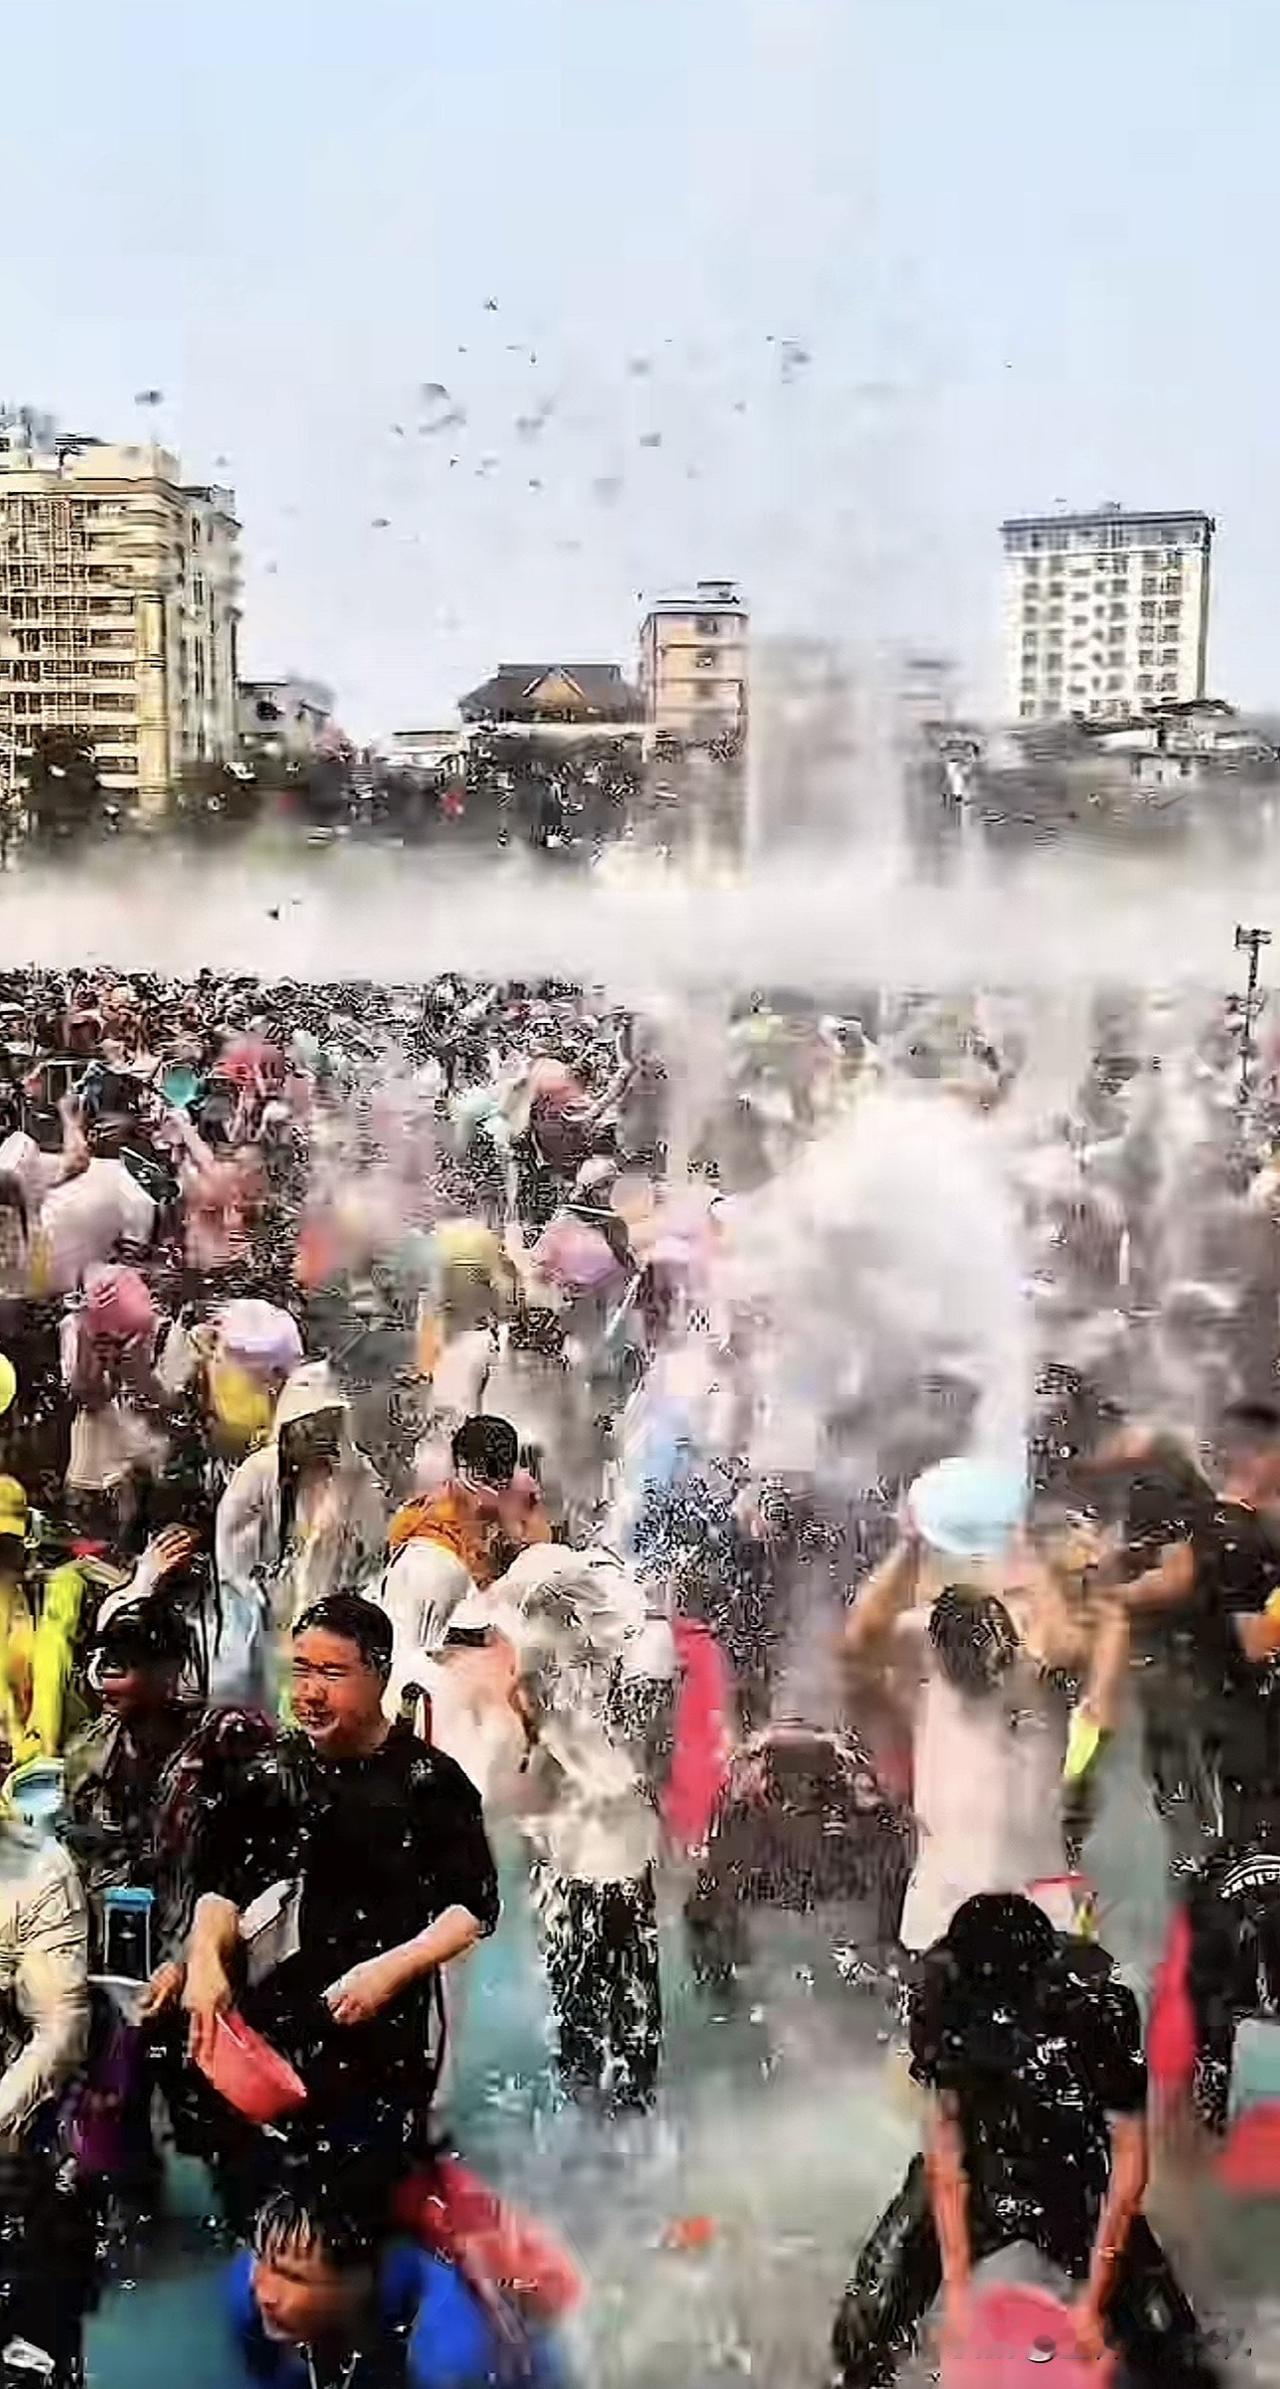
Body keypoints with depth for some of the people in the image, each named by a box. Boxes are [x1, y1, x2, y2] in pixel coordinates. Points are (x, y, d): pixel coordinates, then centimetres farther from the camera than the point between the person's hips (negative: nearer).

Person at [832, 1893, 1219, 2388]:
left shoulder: (1097, 2008, -28)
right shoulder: (950, 2000, -22)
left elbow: (1129, 2156, -19)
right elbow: (946, 2141, -14)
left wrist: (1092, 2297, -17)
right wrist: (955, 2283, -16)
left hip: (1075, 2188, -1)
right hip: (977, 2175, 1)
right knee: (866, 2328, -3)